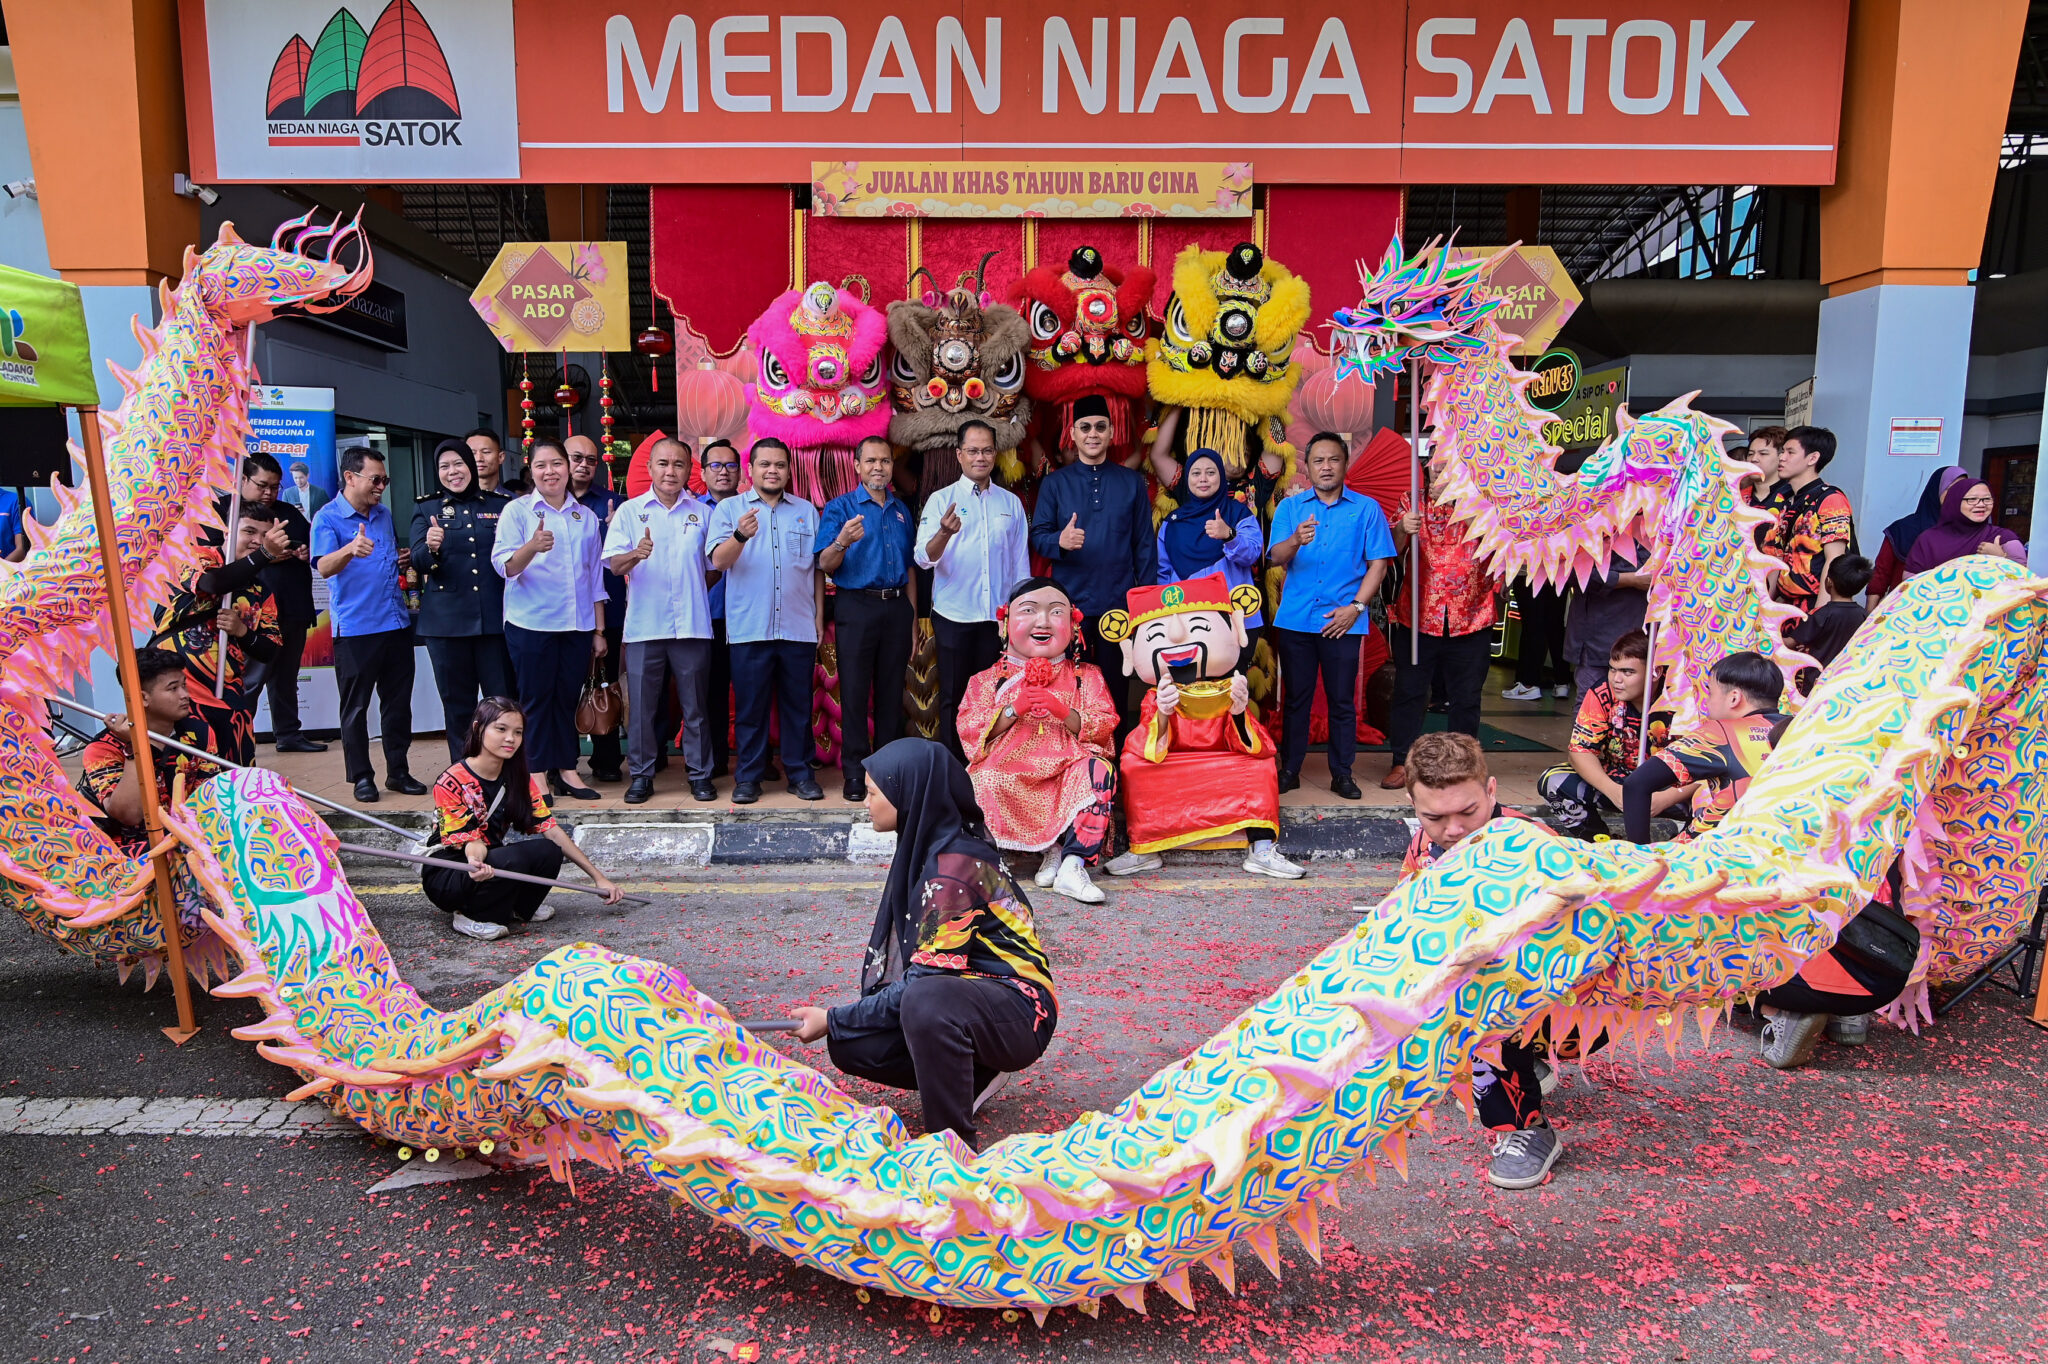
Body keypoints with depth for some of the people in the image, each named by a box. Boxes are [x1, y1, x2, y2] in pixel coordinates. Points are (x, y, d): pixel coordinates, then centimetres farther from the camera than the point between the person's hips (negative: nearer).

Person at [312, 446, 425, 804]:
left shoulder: (384, 514, 14)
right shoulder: (328, 518, -7)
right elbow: (324, 566, -23)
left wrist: (406, 558, 6)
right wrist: (350, 549, -43)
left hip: (396, 624, 6)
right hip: (355, 629, -6)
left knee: (398, 703, 10)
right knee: (355, 707, 1)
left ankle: (398, 772, 19)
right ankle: (361, 777, 11)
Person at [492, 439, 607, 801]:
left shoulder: (586, 516, 12)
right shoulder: (517, 510, 0)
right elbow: (504, 565, -11)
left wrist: (599, 630, 13)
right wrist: (533, 547, -32)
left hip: (577, 624, 3)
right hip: (531, 622, -3)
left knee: (568, 697, 7)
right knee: (536, 699, 1)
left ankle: (565, 770, 15)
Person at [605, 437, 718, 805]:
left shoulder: (702, 513, 10)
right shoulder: (630, 511, 6)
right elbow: (614, 564, -3)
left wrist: (696, 594, 4)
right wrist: (635, 554, -23)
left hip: (692, 625, 1)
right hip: (643, 625, 0)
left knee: (695, 703, 5)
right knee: (642, 703, 3)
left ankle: (700, 774, 14)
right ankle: (640, 775, 13)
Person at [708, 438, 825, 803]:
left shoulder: (806, 511, 13)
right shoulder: (729, 509, 6)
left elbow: (818, 568, 14)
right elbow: (719, 560, -8)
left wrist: (820, 618, 8)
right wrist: (740, 536, -28)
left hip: (799, 629, 2)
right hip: (749, 629, -2)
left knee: (798, 704, 7)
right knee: (750, 705, 4)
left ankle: (800, 772, 16)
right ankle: (748, 776, 13)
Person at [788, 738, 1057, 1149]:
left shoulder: (953, 867, -24)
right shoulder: (931, 845, 4)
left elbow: (925, 978, -23)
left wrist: (835, 1020, -15)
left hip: (1016, 1011, -9)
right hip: (963, 994, 10)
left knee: (925, 1002, -39)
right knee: (850, 1045, -4)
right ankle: (975, 1075, 12)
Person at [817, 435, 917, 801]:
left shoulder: (901, 511, 15)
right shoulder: (839, 508, 1)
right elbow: (825, 566, -7)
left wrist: (912, 617, 14)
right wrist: (842, 541, -27)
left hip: (897, 607, 4)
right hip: (856, 608, -4)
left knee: (891, 691, 7)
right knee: (855, 693, -3)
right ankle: (855, 774, 2)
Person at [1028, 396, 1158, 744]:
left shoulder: (1132, 482, 7)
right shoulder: (1055, 482, 5)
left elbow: (1145, 543, 7)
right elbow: (1037, 535, 0)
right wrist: (1060, 541, -23)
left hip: (1118, 602, 0)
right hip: (1070, 601, 0)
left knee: (1115, 688, 6)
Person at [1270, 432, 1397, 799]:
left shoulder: (1367, 509, 5)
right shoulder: (1290, 507, 7)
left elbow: (1378, 563, 2)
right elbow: (1277, 558, -6)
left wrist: (1355, 607, -9)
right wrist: (1297, 540, -28)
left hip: (1342, 621, -1)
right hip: (1295, 619, 1)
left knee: (1342, 700, 4)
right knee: (1296, 698, 7)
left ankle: (1342, 774, 14)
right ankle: (1289, 770, 16)